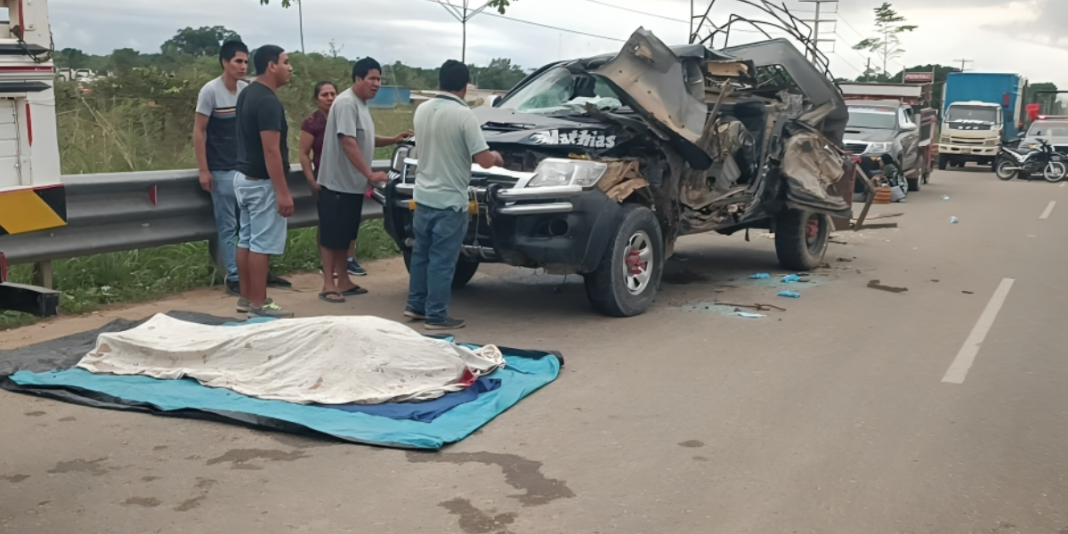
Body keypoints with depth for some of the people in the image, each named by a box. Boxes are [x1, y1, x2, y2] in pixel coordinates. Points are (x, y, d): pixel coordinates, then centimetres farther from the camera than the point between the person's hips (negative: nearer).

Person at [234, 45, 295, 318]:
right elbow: (271, 150, -24)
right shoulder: (268, 101, -20)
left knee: (246, 241, 13)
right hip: (262, 182, -10)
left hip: (244, 177, 10)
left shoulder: (247, 94, 11)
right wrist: (283, 192, -23)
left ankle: (246, 298, 21)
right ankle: (258, 306, 0)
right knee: (261, 245, -4)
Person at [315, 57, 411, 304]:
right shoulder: (346, 102, -18)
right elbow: (348, 142, -25)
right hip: (337, 183, -9)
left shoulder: (361, 104, 13)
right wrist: (370, 174, -25)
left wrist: (393, 140, 10)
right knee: (331, 236, -2)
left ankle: (343, 282, 21)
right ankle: (328, 285, 4)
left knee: (344, 237, 14)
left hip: (352, 184, 9)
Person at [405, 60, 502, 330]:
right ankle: (436, 315, 7)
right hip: (449, 200, -7)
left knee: (421, 253, 18)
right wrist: (496, 157, 6)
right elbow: (484, 161, -17)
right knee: (442, 259, 1)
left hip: (423, 196, 7)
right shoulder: (464, 115, -17)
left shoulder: (422, 110, 4)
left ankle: (415, 305, 27)